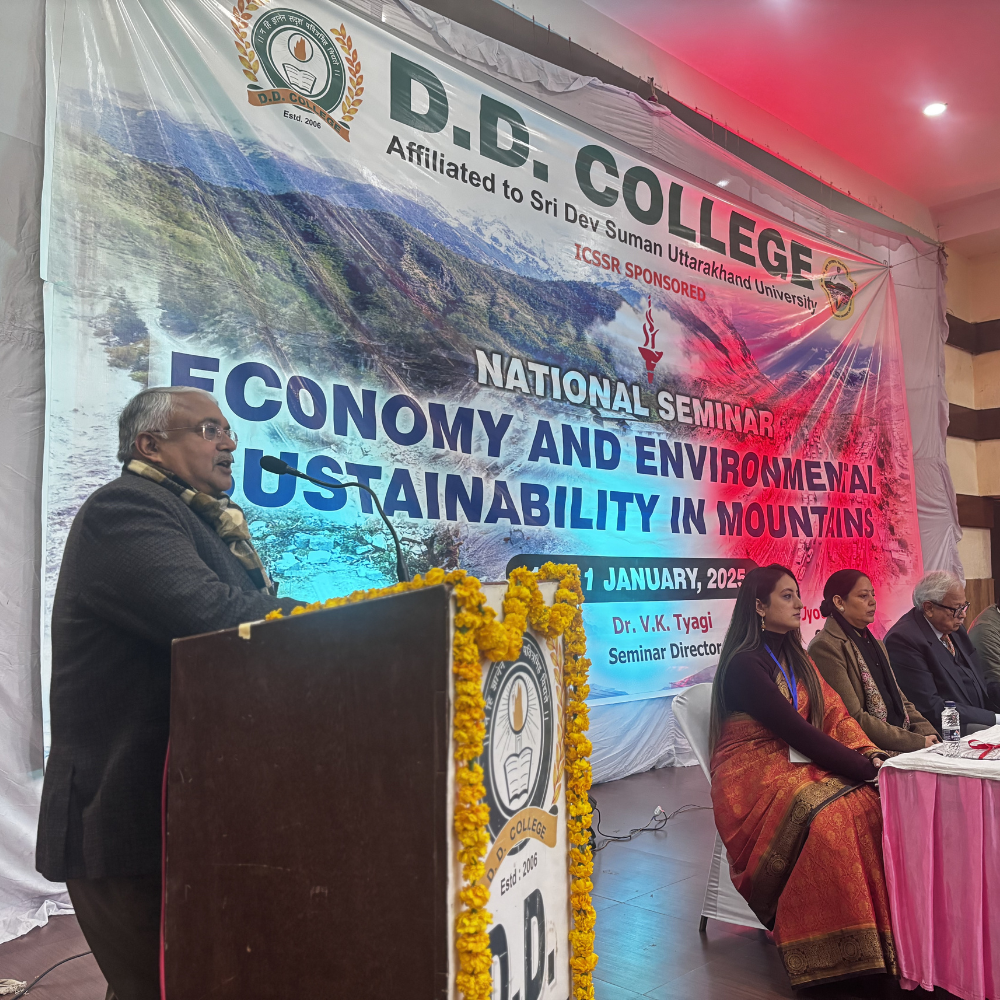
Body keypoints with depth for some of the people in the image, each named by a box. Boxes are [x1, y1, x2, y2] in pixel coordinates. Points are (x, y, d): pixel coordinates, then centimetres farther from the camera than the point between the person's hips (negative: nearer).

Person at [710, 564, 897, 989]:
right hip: (754, 776, -7)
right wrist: (864, 770, -18)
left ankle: (889, 935, -16)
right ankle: (843, 954, -20)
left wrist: (870, 754, -9)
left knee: (874, 806, -18)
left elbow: (833, 713, 8)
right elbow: (796, 731, -18)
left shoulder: (795, 658, 16)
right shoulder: (744, 664, -12)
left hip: (801, 764, 7)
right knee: (829, 819, -32)